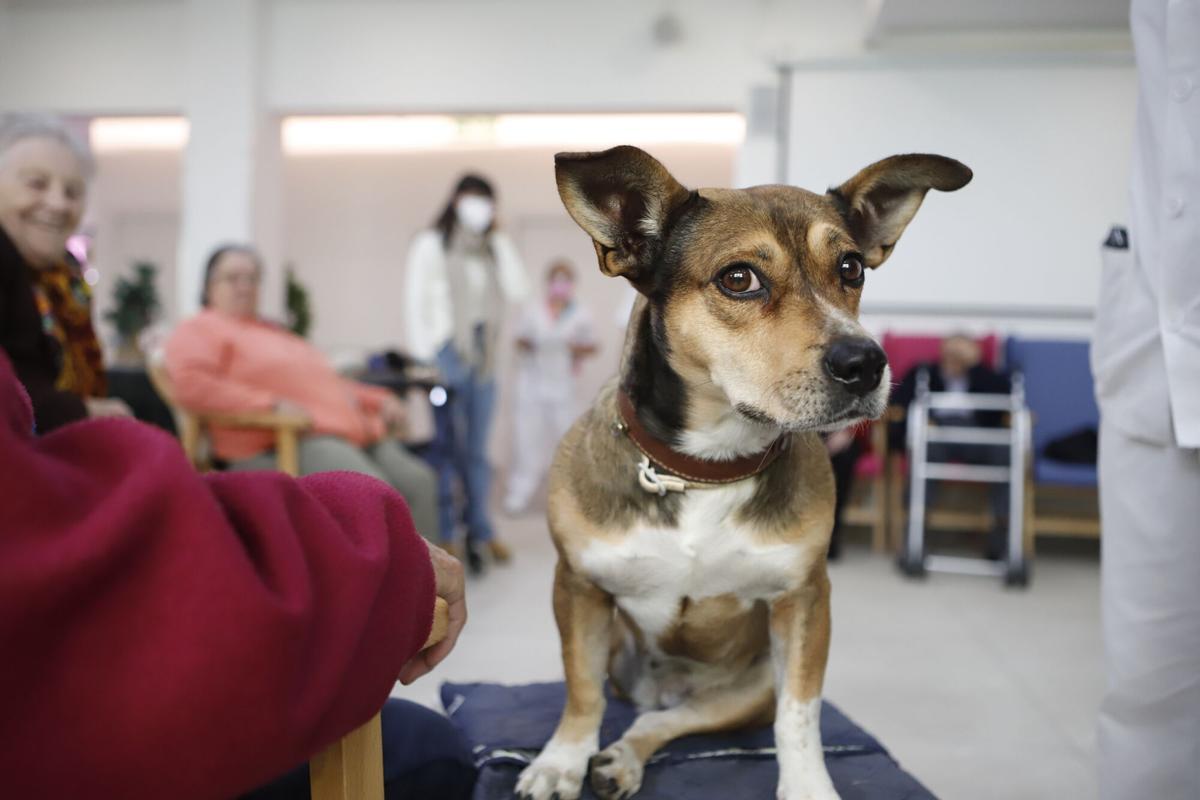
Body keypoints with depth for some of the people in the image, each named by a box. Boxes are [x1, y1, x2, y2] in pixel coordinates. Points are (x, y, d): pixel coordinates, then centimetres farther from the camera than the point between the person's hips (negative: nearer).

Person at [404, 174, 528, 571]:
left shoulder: (490, 250, 16)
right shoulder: (431, 244, 2)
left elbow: (517, 291, 2)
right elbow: (416, 304, -3)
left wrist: (499, 237, 3)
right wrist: (424, 358, -12)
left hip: (483, 355, 5)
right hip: (447, 352, -5)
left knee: (477, 448, 7)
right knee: (448, 445, -5)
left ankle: (479, 530, 11)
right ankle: (445, 534, 1)